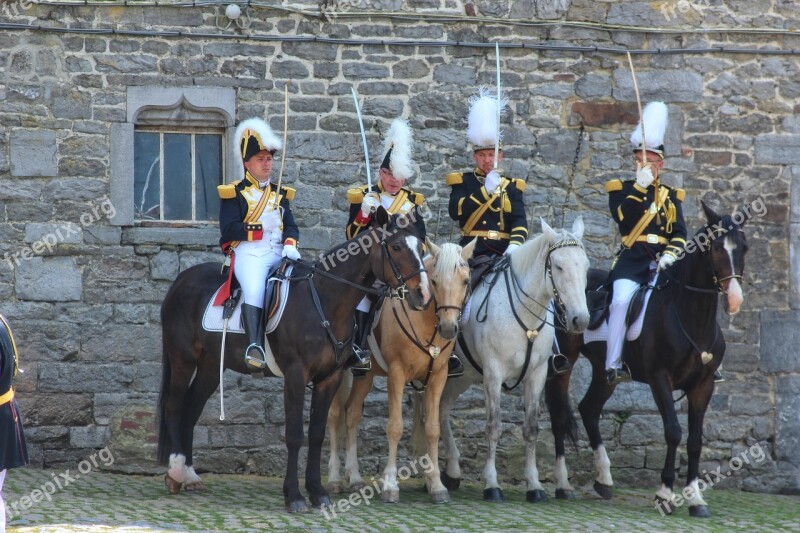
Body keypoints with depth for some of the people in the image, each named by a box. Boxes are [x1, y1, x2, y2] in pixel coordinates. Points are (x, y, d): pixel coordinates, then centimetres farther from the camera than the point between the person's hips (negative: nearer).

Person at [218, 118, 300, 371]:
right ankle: (254, 346, -41)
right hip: (249, 254, -5)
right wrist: (261, 229, -11)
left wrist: (290, 244, -11)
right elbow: (229, 229, -5)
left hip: (278, 255, 5)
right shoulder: (235, 193, 6)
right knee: (254, 290, -33)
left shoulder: (279, 194, 22)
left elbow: (291, 225, 11)